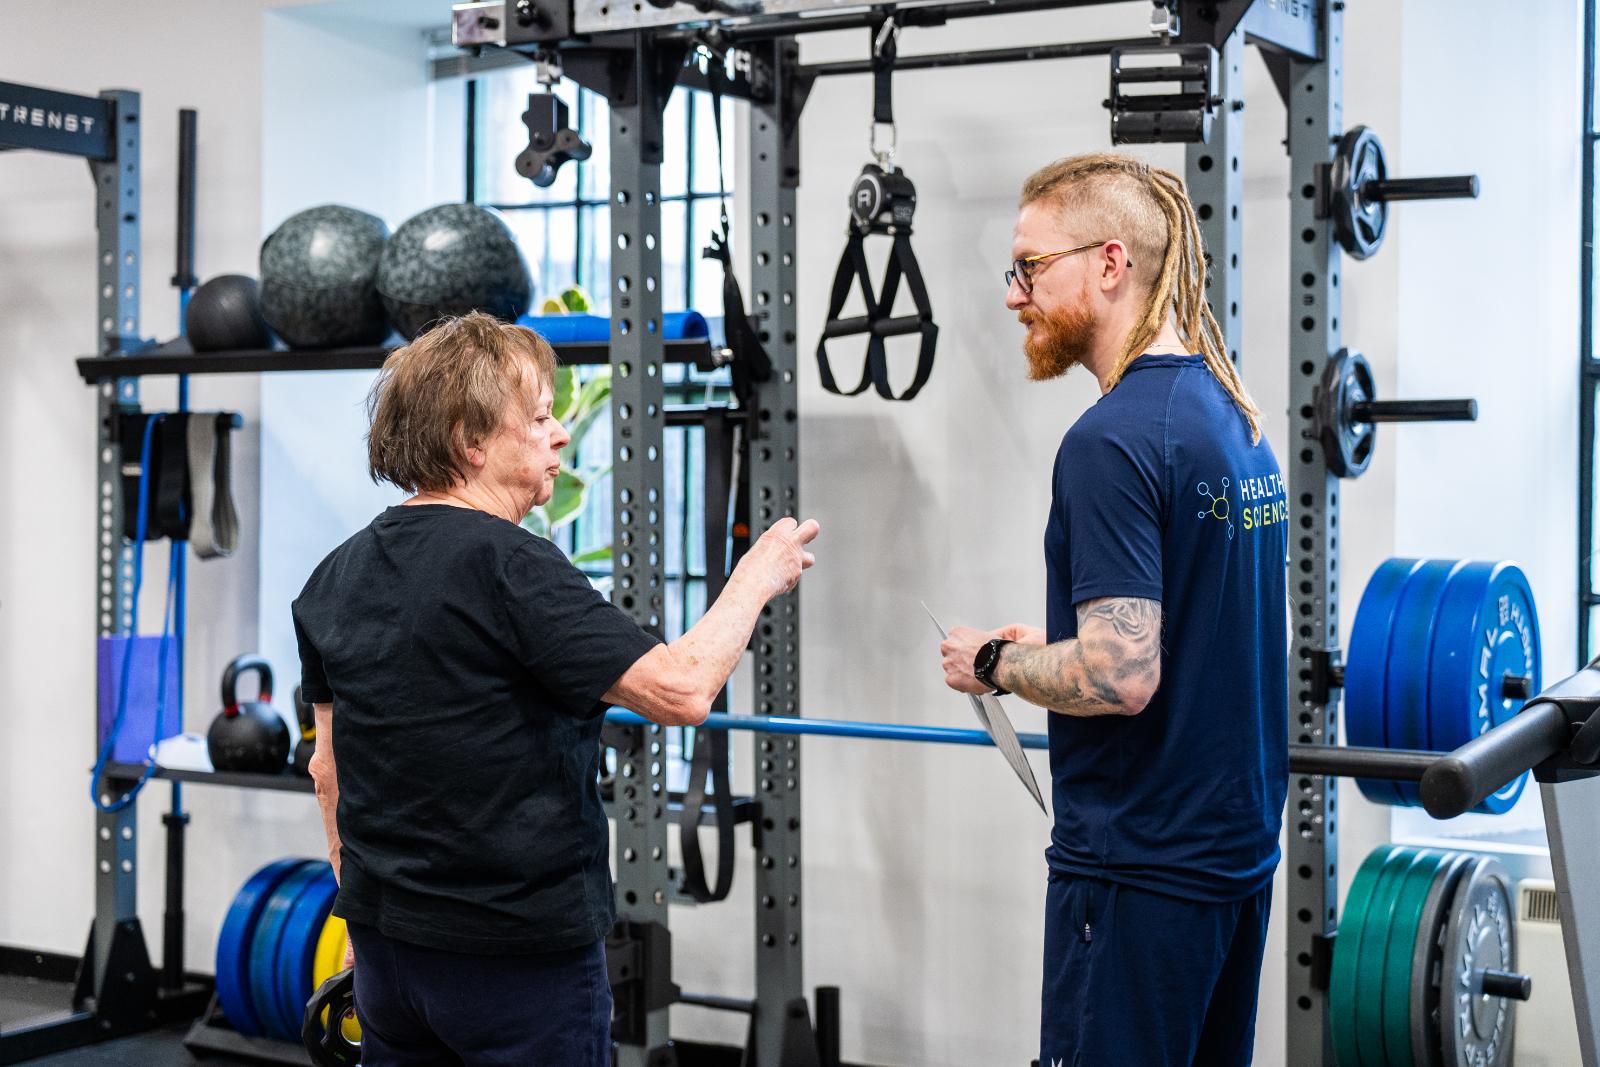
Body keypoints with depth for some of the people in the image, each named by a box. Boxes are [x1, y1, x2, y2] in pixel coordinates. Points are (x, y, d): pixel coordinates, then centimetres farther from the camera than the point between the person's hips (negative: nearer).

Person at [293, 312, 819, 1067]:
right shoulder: (509, 566, -19)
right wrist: (754, 580, -9)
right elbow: (680, 691, -24)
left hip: (387, 943, 7)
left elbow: (328, 764, 13)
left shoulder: (339, 574, 6)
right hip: (518, 950, -7)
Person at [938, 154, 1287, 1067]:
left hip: (1141, 866, -9)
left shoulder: (1116, 439, -19)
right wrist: (1054, 648, 15)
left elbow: (1120, 676, -25)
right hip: (1238, 846, 9)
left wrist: (996, 663, -8)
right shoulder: (1236, 418, 10)